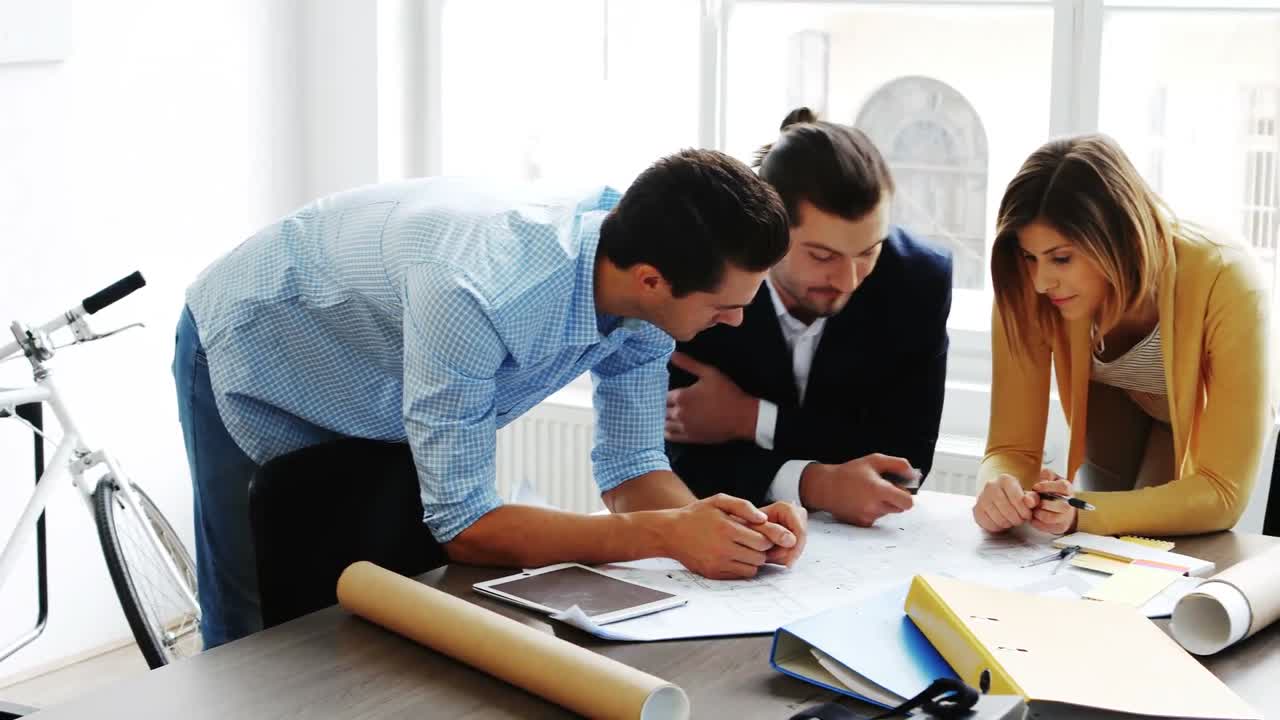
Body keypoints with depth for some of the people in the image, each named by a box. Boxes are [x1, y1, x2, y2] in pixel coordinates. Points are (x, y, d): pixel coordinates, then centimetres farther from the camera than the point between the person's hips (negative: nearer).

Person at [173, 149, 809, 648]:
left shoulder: (645, 291, -22)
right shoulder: (476, 297, -44)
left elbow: (630, 469, -14)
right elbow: (461, 525, -38)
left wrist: (727, 525, -34)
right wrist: (666, 535, -44)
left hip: (380, 401, 6)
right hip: (255, 354, -6)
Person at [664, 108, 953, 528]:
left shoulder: (920, 280, -12)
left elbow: (906, 457, -11)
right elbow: (688, 459, -15)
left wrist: (749, 418, -18)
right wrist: (816, 486, -31)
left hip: (859, 539, 1)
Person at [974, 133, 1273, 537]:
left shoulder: (1223, 285, -41)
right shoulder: (1027, 288, -34)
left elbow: (1223, 491, -40)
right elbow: (1012, 446, -28)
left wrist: (1084, 514, -56)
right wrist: (1001, 490, -52)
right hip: (1115, 405, 2)